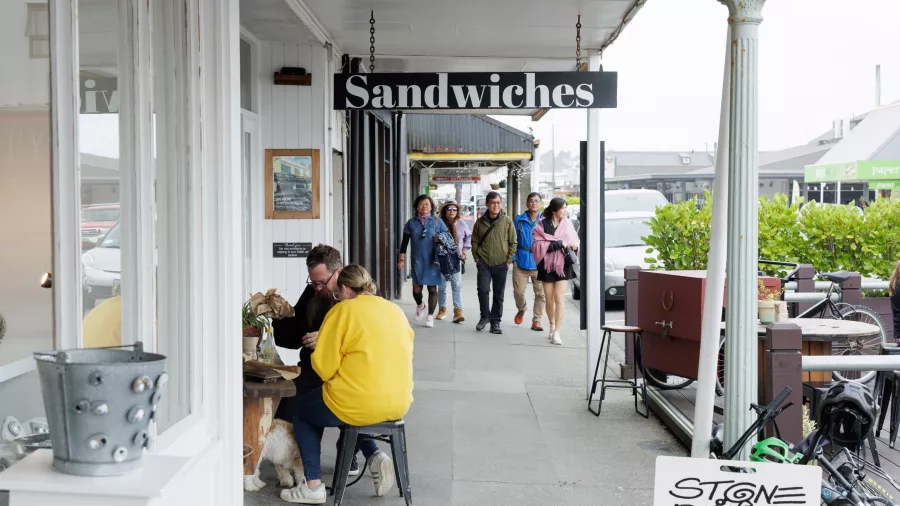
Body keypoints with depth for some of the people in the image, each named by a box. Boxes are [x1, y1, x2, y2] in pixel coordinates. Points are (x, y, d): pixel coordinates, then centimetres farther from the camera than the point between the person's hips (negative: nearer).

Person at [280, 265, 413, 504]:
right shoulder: (396, 310, 10)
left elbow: (323, 367, -10)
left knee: (300, 409, 21)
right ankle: (374, 456, 13)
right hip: (399, 404, 6)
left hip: (361, 404, -6)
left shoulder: (343, 310, -7)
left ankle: (313, 486, 15)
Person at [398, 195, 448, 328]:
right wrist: (402, 259, 4)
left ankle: (430, 316, 16)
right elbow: (404, 242, 9)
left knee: (432, 289, 2)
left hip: (433, 261, 0)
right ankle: (420, 305, 29)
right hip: (417, 261, 0)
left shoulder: (437, 222, 4)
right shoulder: (411, 223, 6)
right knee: (416, 289, -4)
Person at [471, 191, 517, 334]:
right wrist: (477, 258, 3)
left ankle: (495, 321, 17)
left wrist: (508, 260, -2)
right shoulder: (480, 222, 4)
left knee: (499, 294, 5)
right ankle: (485, 317, 9)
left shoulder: (507, 221, -1)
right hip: (483, 263, 0)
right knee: (483, 290, -11)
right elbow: (474, 241, 12)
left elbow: (513, 243, 3)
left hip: (501, 263, 0)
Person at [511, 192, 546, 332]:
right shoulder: (519, 220, 5)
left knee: (540, 293, 1)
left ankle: (536, 320, 14)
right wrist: (513, 258, -1)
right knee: (518, 291, 1)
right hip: (521, 261, 0)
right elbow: (513, 241, 7)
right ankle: (521, 309, 32)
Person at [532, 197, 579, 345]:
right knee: (549, 299, 8)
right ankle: (552, 326, 31)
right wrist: (558, 243, -18)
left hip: (563, 265, 0)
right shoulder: (542, 225, -4)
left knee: (559, 297, -9)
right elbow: (538, 245, -13)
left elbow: (574, 240, 10)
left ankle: (557, 332, -8)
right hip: (547, 265, 0)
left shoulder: (567, 223, 2)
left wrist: (574, 245, -13)